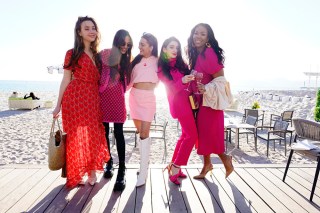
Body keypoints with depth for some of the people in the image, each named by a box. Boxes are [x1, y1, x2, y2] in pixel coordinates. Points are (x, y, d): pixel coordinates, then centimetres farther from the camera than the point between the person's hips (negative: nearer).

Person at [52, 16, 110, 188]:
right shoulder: (72, 53, 1)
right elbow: (66, 80, 0)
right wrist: (59, 105, -2)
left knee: (94, 135, 6)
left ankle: (92, 172, 21)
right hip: (75, 97, -5)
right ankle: (75, 175, 16)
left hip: (93, 99, 5)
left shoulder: (96, 55, 15)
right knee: (76, 136, 1)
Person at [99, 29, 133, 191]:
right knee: (105, 132, 7)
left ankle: (121, 171, -3)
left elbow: (127, 81, 9)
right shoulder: (104, 54, -1)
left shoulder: (126, 59, 8)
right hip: (103, 97, 0)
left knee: (118, 133, -6)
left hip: (118, 98, 1)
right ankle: (109, 162, 26)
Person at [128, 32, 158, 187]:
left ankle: (143, 171, -6)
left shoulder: (157, 61, 2)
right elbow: (130, 79, 12)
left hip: (148, 98, -4)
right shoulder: (137, 60, 12)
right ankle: (144, 161, 26)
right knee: (140, 131, 11)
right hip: (134, 96, 5)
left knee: (144, 133, -10)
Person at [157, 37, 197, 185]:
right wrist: (183, 81, -29)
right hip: (179, 102, -7)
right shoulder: (161, 68, -2)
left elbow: (189, 81, 14)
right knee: (191, 135, -10)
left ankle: (173, 166, 19)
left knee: (186, 135, 10)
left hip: (188, 100, 7)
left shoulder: (181, 63, 14)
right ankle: (175, 168, 0)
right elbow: (172, 88, -11)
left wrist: (194, 78, -7)